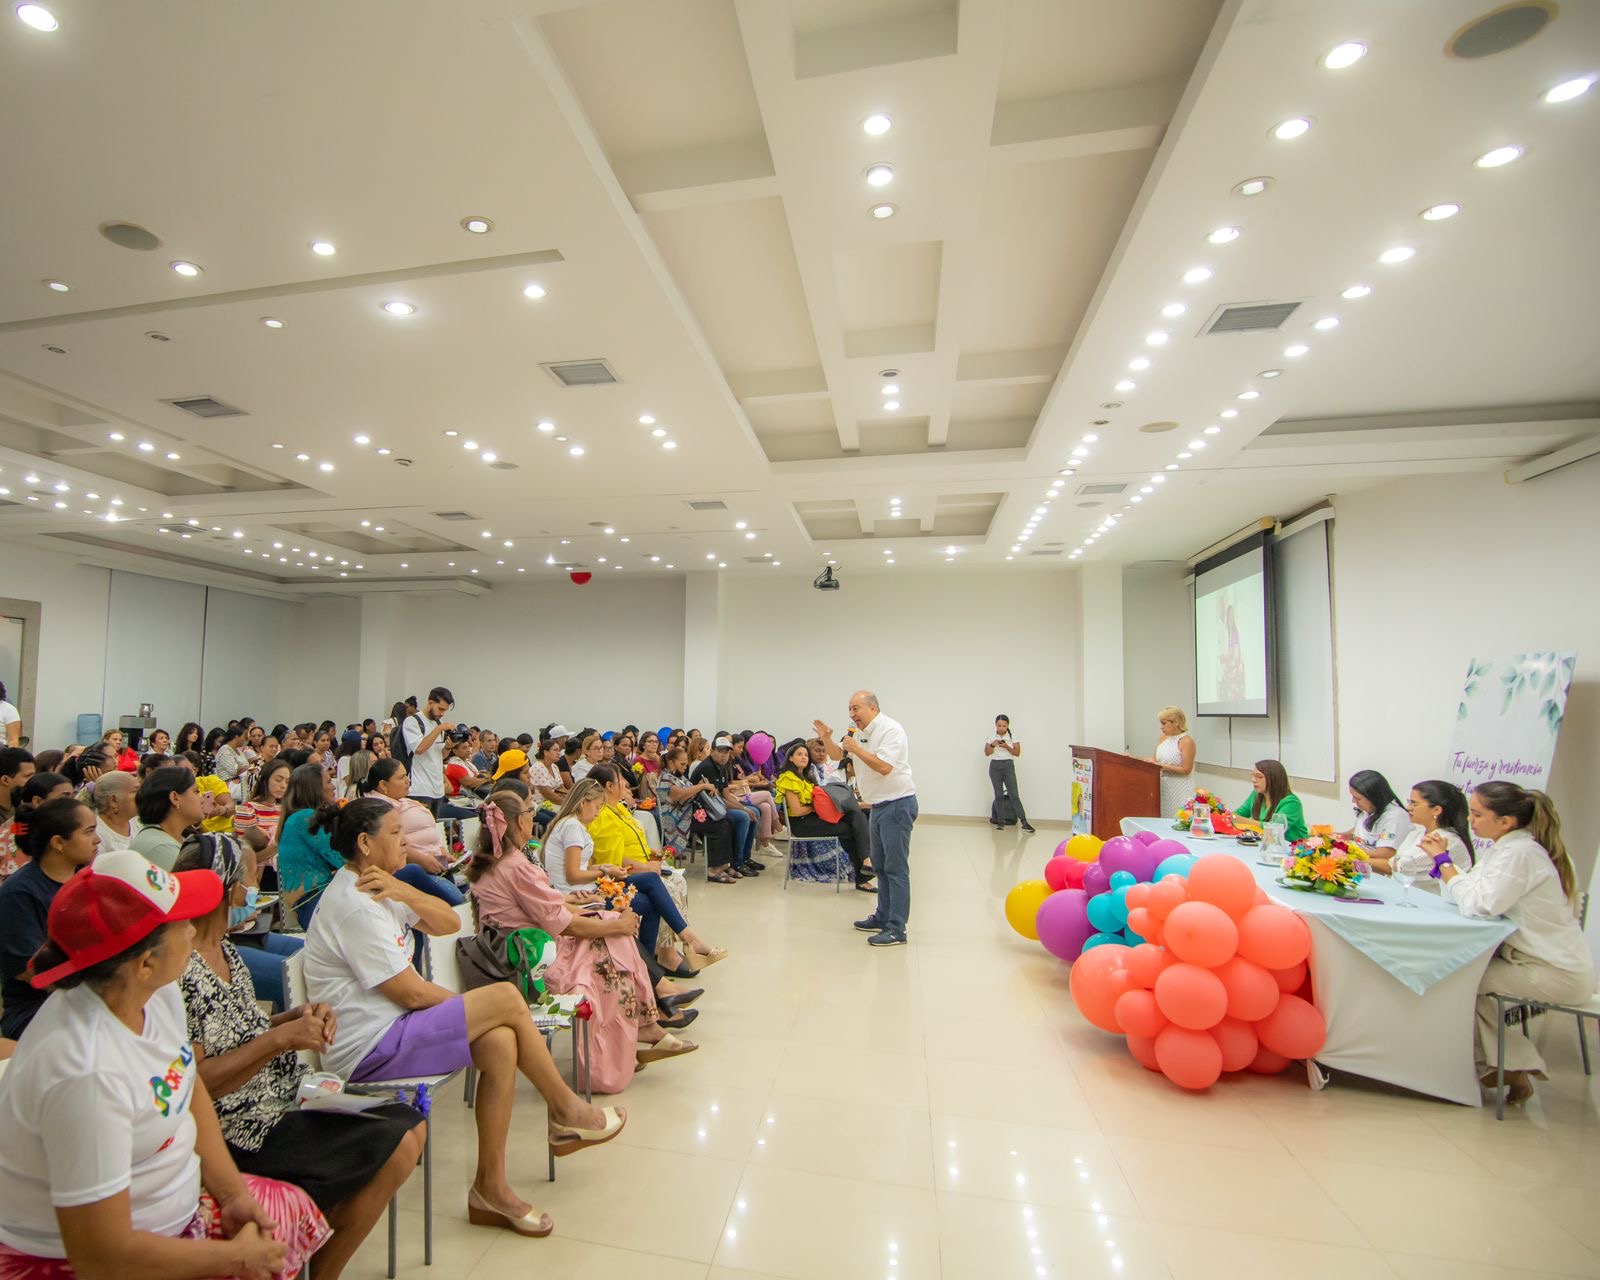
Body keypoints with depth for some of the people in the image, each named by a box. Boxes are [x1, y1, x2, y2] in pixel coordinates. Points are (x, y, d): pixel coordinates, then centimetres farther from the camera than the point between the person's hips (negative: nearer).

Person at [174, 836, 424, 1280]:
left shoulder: (225, 950, 7)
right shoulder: (181, 972, -22)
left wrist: (297, 1017, -2)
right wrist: (279, 1038, -26)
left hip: (283, 1099, 10)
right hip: (242, 1132, -9)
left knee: (410, 1124, 5)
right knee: (396, 1148, -15)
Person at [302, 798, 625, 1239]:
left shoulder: (373, 888, 10)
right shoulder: (355, 907, -21)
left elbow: (448, 924, 6)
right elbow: (411, 992, -20)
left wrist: (403, 892, -11)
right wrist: (469, 1004, -2)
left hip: (389, 1026, 9)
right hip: (369, 1050, -9)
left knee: (500, 1043, -10)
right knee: (506, 999, -15)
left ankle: (491, 1189, 1)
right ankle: (567, 1112, 3)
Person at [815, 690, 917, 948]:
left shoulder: (891, 730, -15)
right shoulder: (860, 733, 13)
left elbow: (884, 766, -25)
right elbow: (837, 755, 20)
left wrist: (856, 748, -19)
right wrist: (826, 739, 1)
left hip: (897, 804, -10)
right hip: (878, 806, 10)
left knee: (896, 868, -7)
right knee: (880, 866, 16)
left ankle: (896, 930, -3)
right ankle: (882, 918, 28)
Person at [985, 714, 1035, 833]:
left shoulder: (1013, 737, 2)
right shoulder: (991, 737, 5)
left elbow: (1017, 753, -3)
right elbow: (986, 753, 1)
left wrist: (1007, 747, -17)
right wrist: (993, 745, -16)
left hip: (1008, 765, -1)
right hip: (995, 766, 2)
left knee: (1014, 794, -7)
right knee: (998, 795, 4)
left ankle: (1024, 822, -7)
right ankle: (1001, 821, 10)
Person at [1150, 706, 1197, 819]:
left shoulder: (1186, 741, -13)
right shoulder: (1163, 738, 7)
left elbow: (1186, 770, -14)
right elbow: (1156, 759, 15)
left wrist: (1162, 766, -18)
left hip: (1179, 791, -7)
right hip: (1162, 787, 7)